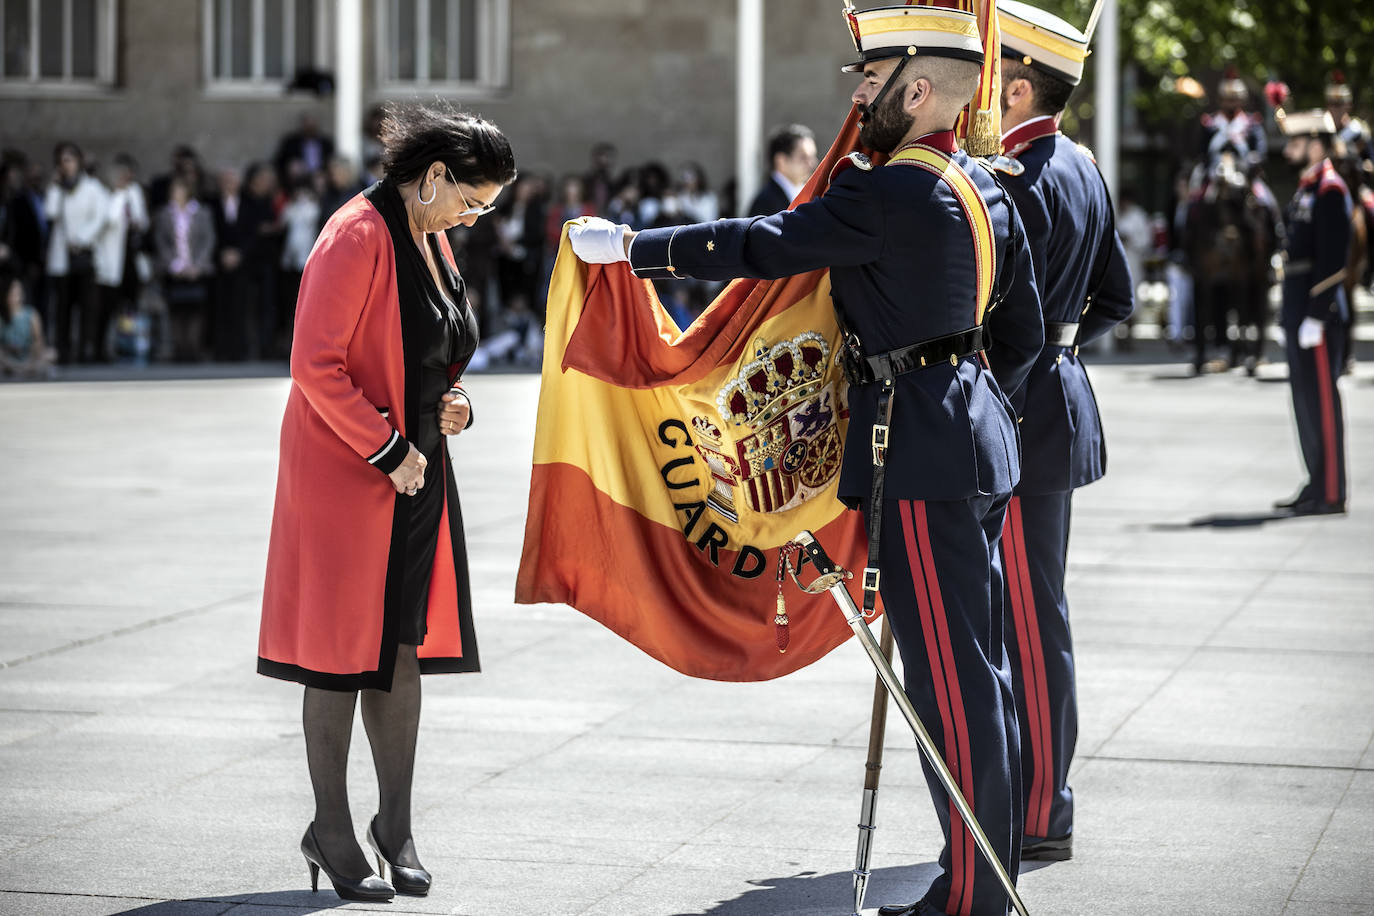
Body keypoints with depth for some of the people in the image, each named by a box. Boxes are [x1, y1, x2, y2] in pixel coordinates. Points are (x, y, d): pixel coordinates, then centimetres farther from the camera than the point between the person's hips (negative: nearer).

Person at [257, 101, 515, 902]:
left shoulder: (431, 236, 11)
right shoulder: (359, 237, -18)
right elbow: (316, 366, -22)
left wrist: (449, 402, 4)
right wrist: (389, 450, -19)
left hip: (415, 472, 9)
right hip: (347, 474, -8)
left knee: (405, 646, 10)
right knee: (343, 651, -1)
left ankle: (396, 826, 18)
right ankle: (333, 834, 9)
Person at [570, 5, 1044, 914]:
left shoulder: (893, 196, -17)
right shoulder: (986, 189, 12)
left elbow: (762, 246, -18)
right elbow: (1024, 333, 18)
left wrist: (630, 245, -11)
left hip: (919, 460, -10)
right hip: (978, 444, 10)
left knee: (951, 677, -5)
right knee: (979, 667, 14)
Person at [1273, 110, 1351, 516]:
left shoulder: (1329, 191, -13)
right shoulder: (1305, 190, 17)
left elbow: (1332, 259, -19)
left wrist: (1315, 317, -21)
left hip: (1319, 314, -10)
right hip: (1300, 313, 10)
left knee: (1322, 401, -7)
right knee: (1306, 401, 13)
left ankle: (1330, 494, -4)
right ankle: (1317, 486, 19)